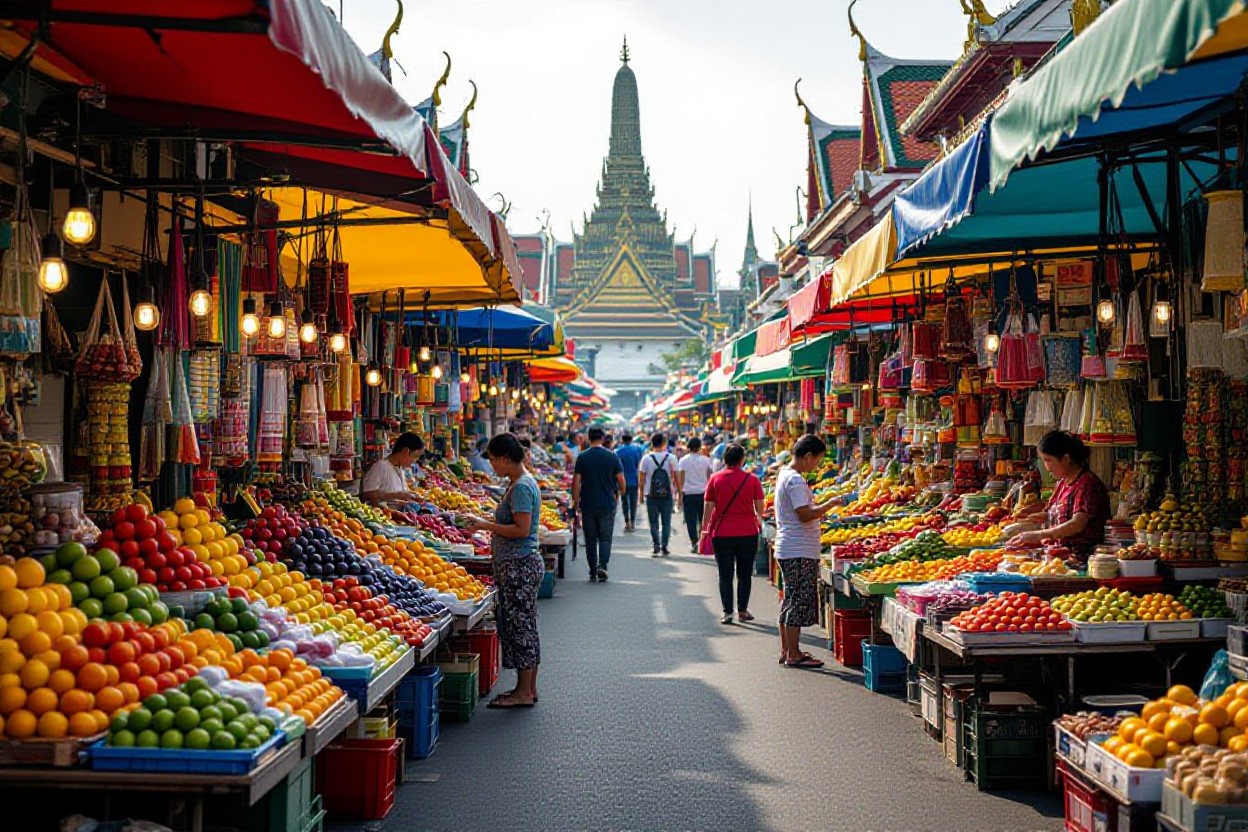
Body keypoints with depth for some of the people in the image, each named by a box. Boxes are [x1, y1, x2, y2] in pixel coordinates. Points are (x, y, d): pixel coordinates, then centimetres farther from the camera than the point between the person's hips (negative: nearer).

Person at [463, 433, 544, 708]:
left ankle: (524, 693, 2)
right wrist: (488, 525, 12)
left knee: (519, 626, -4)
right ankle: (529, 688, 21)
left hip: (519, 565, -10)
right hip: (524, 562, 10)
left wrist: (486, 525, -15)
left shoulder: (521, 487, -16)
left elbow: (522, 530, -22)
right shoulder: (522, 482, 14)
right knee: (524, 626, 14)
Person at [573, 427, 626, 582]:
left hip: (588, 505, 0)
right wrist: (618, 494, 17)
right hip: (607, 505, 0)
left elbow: (576, 482, -6)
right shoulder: (612, 457, -2)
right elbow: (621, 480, -1)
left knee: (590, 539, 9)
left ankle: (593, 572, 12)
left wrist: (576, 502, 3)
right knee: (605, 538, 6)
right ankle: (602, 565, -15)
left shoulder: (582, 457, -3)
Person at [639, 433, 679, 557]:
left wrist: (641, 493, 11)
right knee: (666, 522, 9)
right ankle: (664, 548, 5)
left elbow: (641, 479, 0)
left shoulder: (647, 458, -2)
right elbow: (676, 478, -1)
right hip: (667, 494, 0)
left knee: (654, 523, 7)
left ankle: (656, 547, -3)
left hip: (651, 495, 0)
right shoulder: (671, 458, -2)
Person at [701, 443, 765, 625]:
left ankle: (727, 612, 3)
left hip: (722, 533, 0)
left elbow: (709, 507, -3)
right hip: (747, 533, 0)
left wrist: (705, 529, 6)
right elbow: (760, 507, -1)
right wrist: (758, 520, 19)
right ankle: (743, 610, 15)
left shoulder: (715, 479, -3)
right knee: (745, 574, 12)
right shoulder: (752, 479, -4)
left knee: (725, 575, 6)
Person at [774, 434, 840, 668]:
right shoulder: (795, 480, -17)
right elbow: (805, 515, -23)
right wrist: (830, 504, -15)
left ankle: (786, 651, 22)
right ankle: (793, 655, -1)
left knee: (791, 601, 15)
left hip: (787, 550, 11)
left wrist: (820, 509, 15)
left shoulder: (785, 474, 15)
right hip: (799, 552, -11)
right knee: (799, 602, -5)